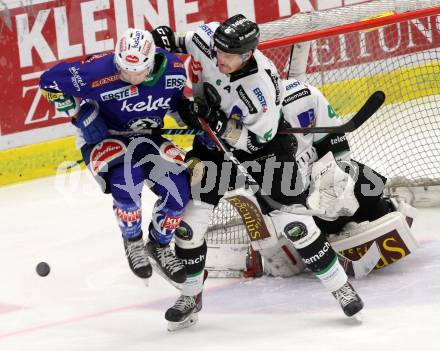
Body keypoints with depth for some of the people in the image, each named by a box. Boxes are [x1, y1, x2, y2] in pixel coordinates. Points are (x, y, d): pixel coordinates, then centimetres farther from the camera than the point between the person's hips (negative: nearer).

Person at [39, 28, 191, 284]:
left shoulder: (173, 69, -18)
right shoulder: (99, 73, -32)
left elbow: (177, 101, 5)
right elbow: (50, 81, -20)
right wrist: (81, 115, -21)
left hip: (146, 137, 4)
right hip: (102, 137, -4)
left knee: (179, 190, -11)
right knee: (127, 180, -32)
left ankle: (160, 245, 20)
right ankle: (133, 241, -2)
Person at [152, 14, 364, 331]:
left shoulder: (262, 84, -36)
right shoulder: (208, 38, -23)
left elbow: (256, 140, -29)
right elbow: (188, 42, 3)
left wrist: (215, 121, -38)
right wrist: (170, 41, -15)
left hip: (264, 142, -4)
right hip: (214, 140, 5)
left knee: (293, 221, -11)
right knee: (190, 217, -3)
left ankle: (340, 285, 5)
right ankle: (191, 296, 16)